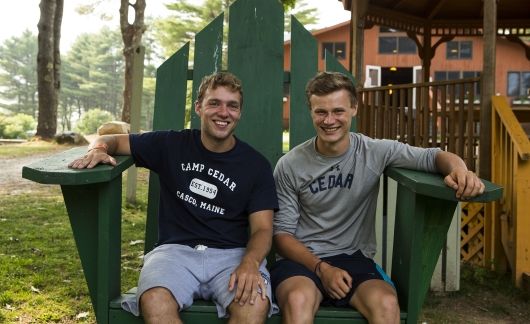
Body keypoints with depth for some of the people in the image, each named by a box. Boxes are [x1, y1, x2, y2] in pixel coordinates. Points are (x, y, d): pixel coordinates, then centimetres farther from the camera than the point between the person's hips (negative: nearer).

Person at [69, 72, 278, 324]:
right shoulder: (172, 145, 8)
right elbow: (111, 140, 17)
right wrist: (99, 150, -9)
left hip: (232, 254, 0)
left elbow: (262, 229, 1)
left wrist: (250, 263, -21)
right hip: (175, 249, 1)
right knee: (154, 303, -33)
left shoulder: (256, 164, 6)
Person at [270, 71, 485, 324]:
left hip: (354, 257, 2)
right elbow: (282, 232, -2)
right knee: (298, 300, -35)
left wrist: (458, 170, -24)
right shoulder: (289, 166, -4)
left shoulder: (375, 152, -1)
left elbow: (433, 156, 1)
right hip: (302, 259, -1)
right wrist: (321, 267, -17)